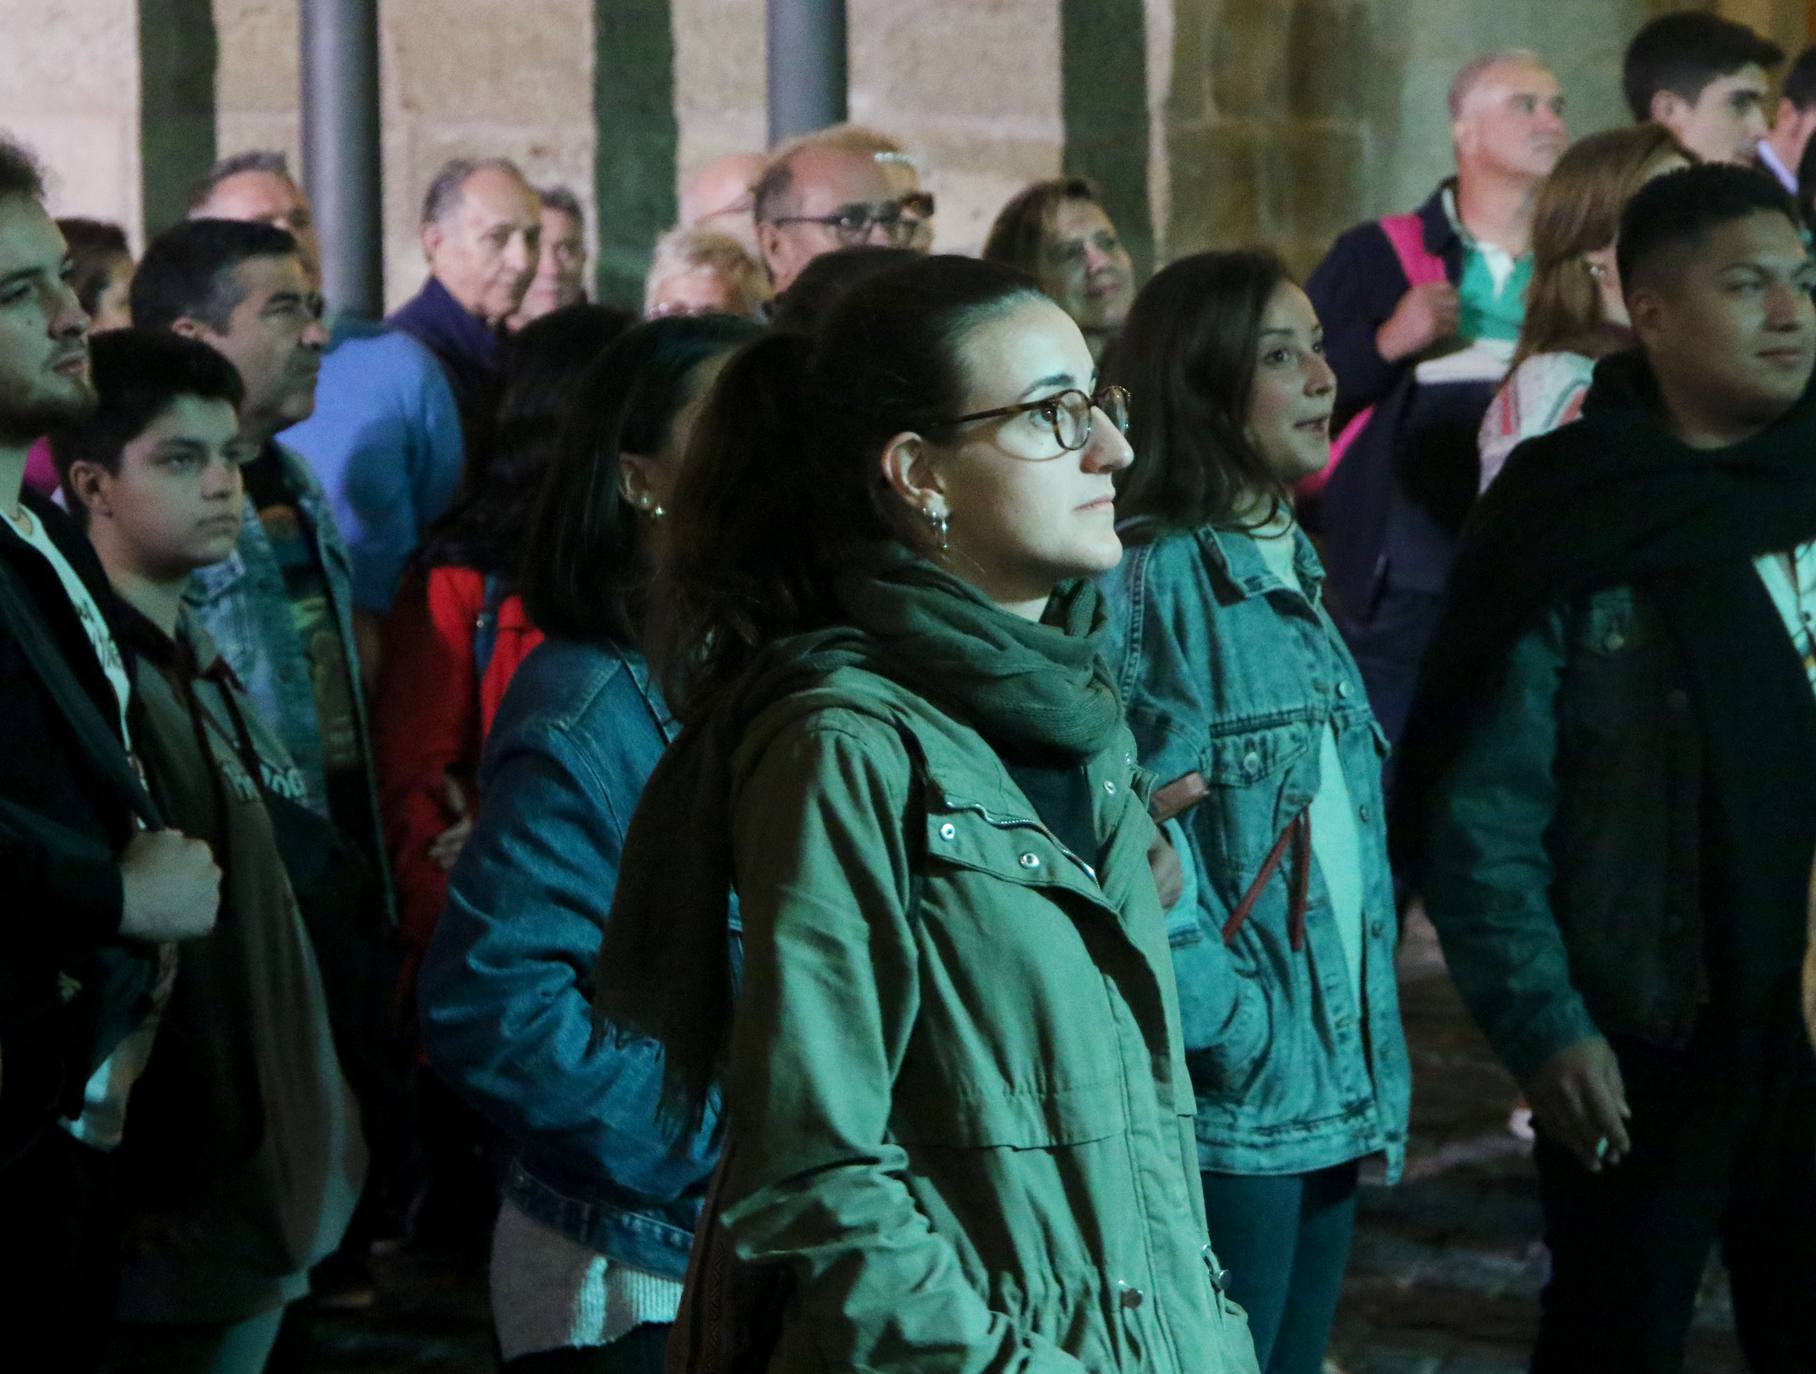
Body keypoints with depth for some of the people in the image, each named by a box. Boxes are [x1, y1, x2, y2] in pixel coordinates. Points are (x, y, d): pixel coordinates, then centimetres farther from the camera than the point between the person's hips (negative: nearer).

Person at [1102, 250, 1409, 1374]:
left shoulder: (1292, 574, 14)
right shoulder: (1145, 581, -14)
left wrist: (1374, 1062, 14)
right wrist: (1239, 1029, -18)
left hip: (1334, 1099, 8)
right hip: (1226, 1104, -8)